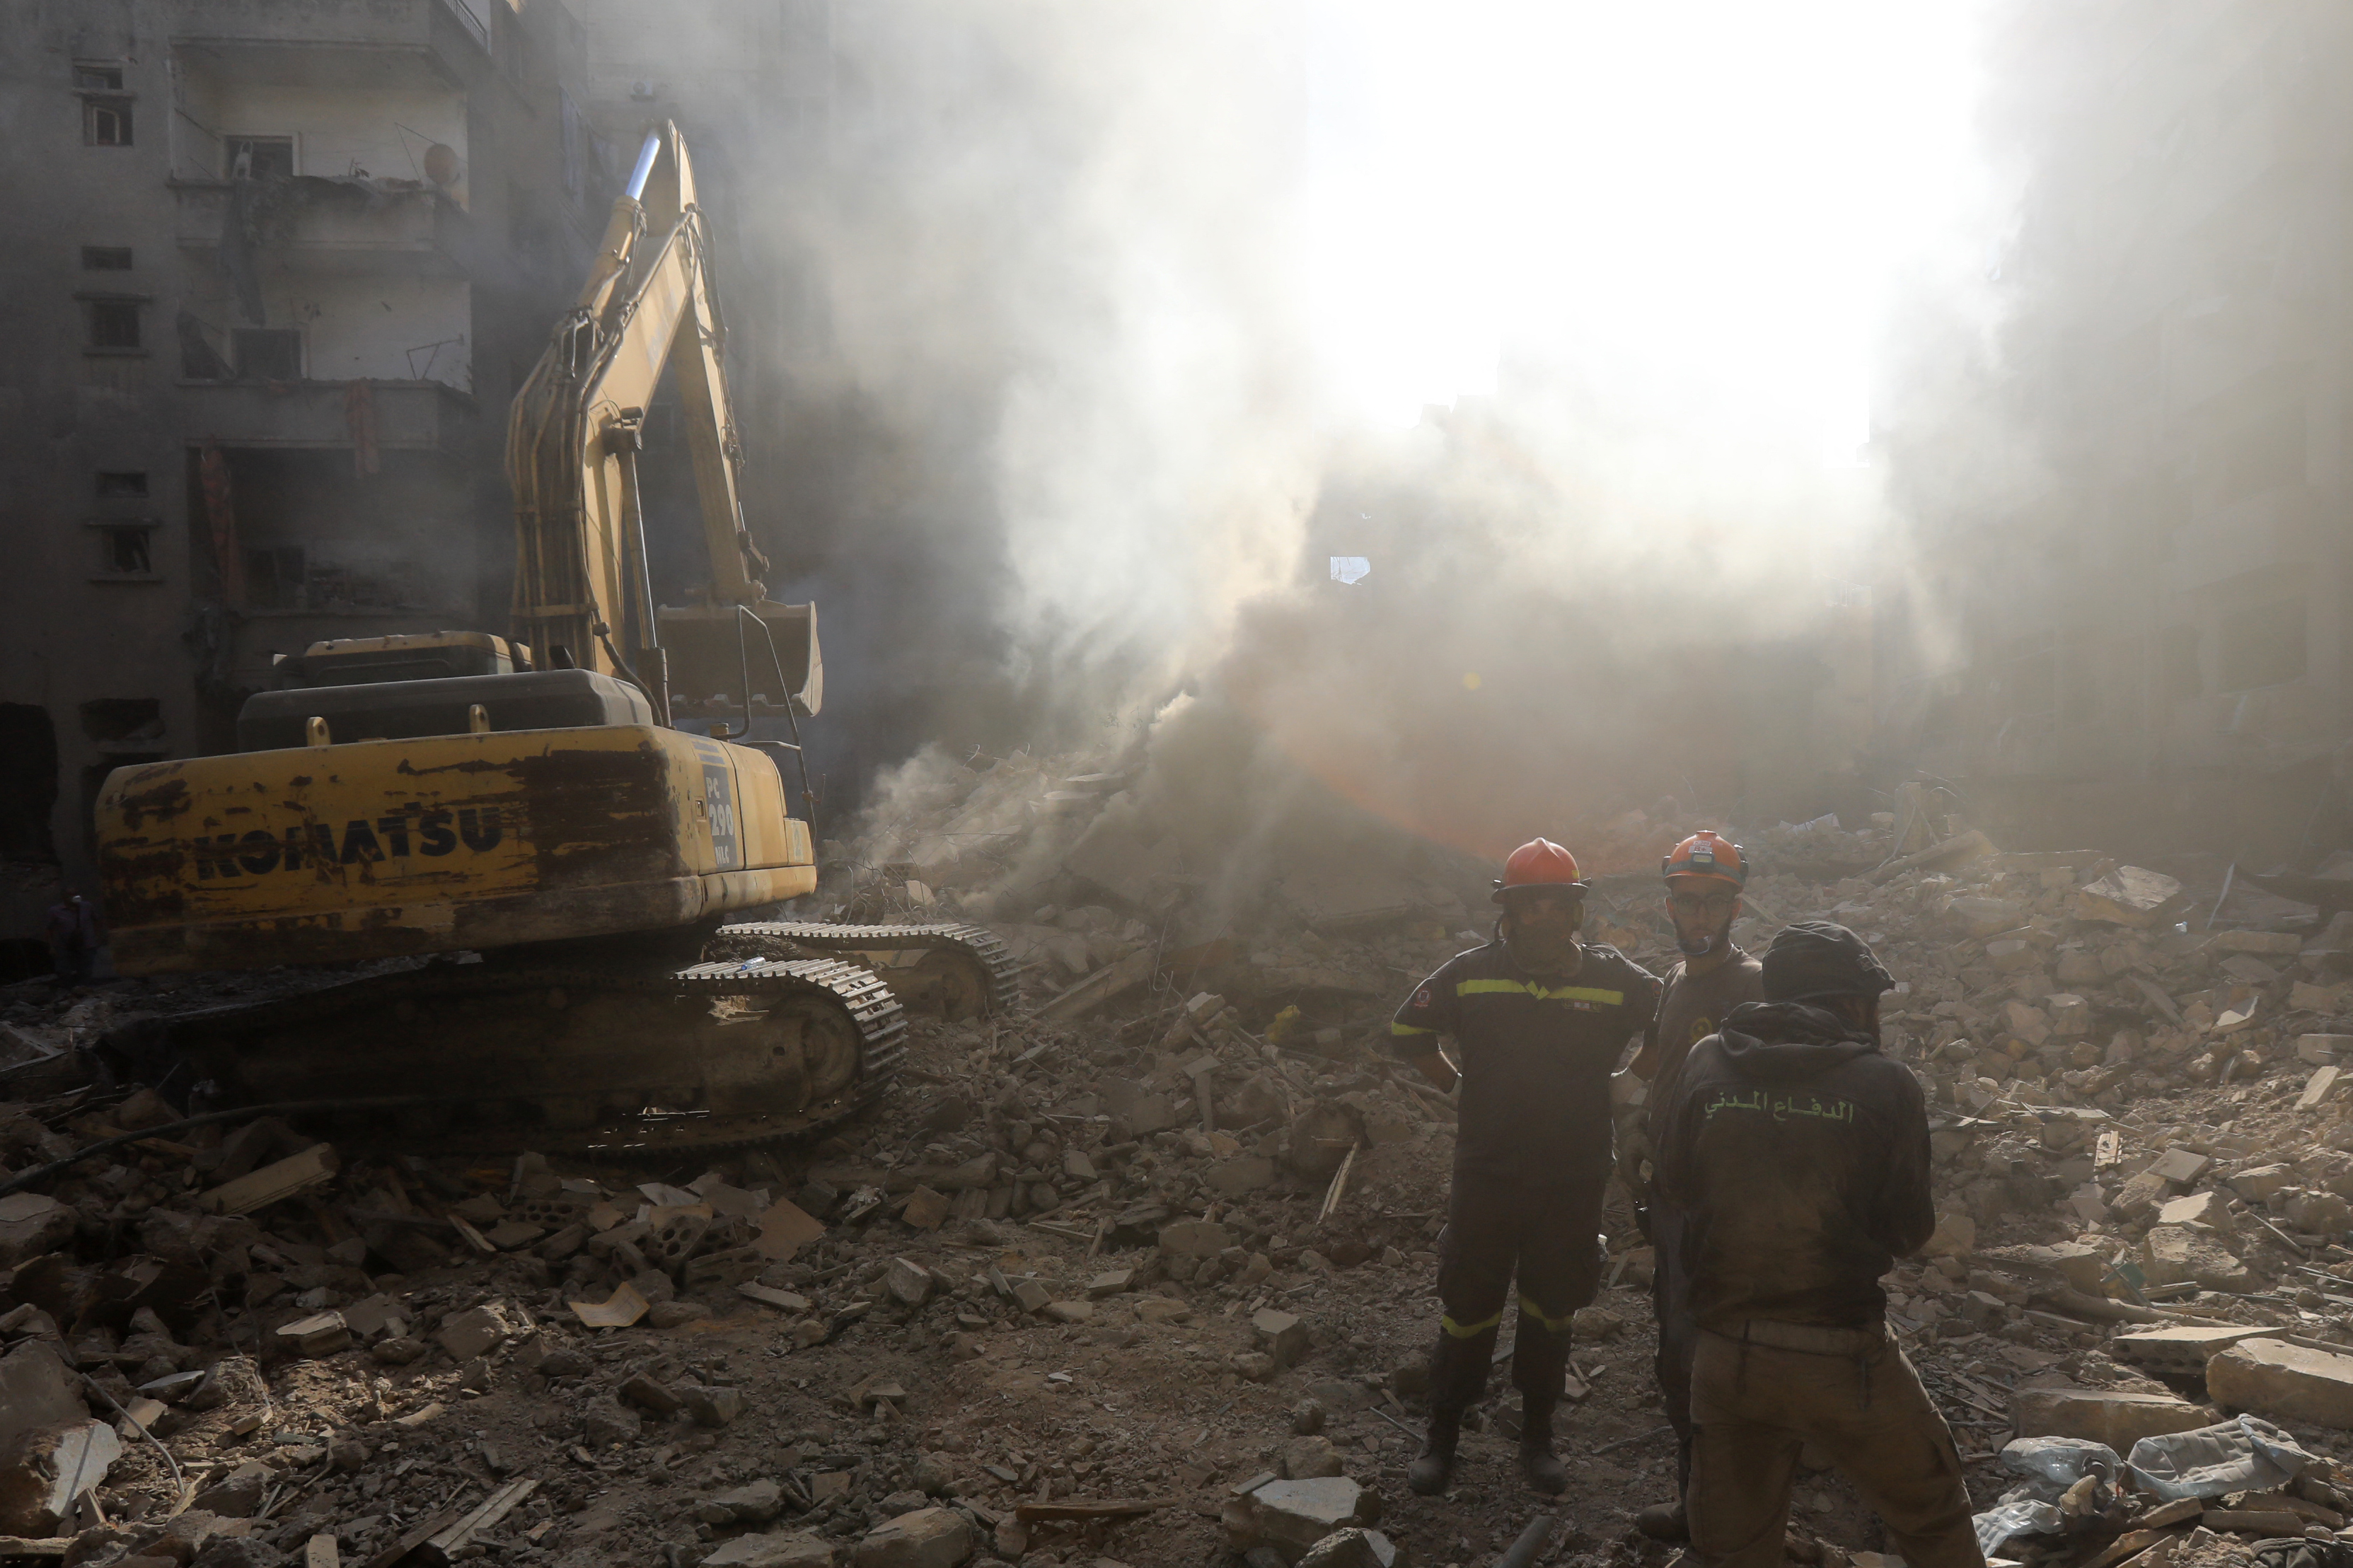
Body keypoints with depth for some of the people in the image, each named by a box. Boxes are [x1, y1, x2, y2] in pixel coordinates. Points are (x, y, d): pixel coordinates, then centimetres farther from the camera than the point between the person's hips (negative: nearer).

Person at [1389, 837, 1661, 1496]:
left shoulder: (1614, 978, -7)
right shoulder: (1471, 974, -5)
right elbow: (1407, 1032, 9)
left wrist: (1611, 1088, 1)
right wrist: (1461, 1086, 4)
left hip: (1573, 1185, 1)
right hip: (1486, 1176, -1)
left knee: (1551, 1312, 16)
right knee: (1468, 1309, 8)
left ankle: (1537, 1436, 33)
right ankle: (1442, 1436, 24)